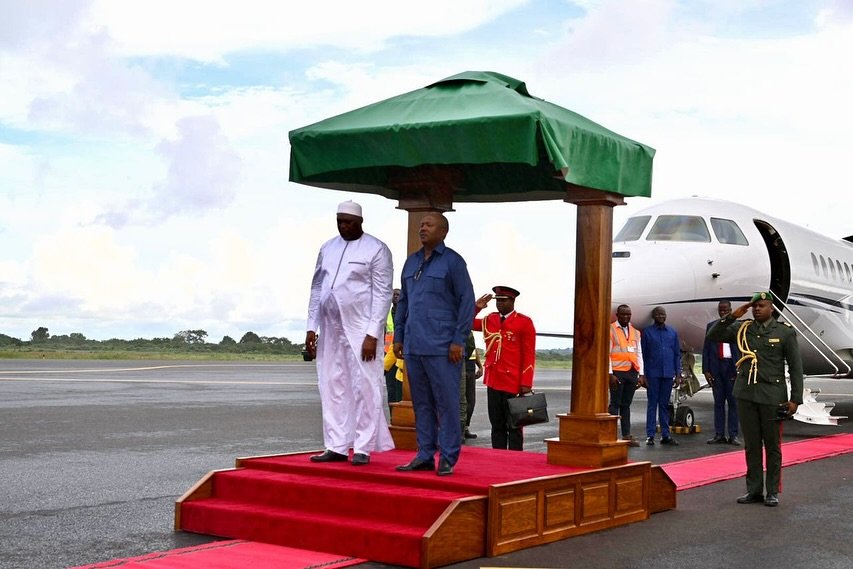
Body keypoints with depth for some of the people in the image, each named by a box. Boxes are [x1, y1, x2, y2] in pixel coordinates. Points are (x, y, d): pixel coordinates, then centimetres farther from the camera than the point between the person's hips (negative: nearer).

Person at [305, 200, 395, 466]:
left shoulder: (376, 250, -4)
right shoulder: (328, 248, 13)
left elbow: (382, 295, -8)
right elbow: (317, 288, 16)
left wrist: (372, 334, -15)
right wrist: (311, 327, 9)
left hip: (360, 330, -6)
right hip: (330, 328, 6)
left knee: (363, 388, -5)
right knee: (333, 388, 7)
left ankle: (363, 448, 0)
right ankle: (336, 447, 13)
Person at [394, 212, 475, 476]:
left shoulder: (453, 261, -2)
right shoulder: (411, 261, 16)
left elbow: (467, 301, -5)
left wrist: (459, 340, -11)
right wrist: (398, 336, 14)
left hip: (442, 346, -6)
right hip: (414, 345, 6)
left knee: (446, 403, -3)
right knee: (421, 403, 9)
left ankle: (447, 459, 2)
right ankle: (425, 455, 15)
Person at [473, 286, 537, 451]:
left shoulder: (524, 322, -3)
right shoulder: (490, 319, 12)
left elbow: (529, 355, -6)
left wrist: (526, 384, -12)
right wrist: (476, 308, 3)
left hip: (514, 384, -5)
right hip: (493, 383, 5)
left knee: (514, 427, 2)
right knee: (497, 426, 9)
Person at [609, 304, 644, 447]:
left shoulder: (636, 332, 17)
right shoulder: (611, 330, 0)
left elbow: (639, 354, 16)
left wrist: (640, 374, 7)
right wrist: (610, 374, -13)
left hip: (632, 372, 5)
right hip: (617, 372, -5)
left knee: (626, 405, 9)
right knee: (615, 404, -5)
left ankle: (627, 435, 10)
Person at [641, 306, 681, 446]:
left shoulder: (672, 332, 9)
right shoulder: (647, 332, 1)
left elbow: (677, 354, 11)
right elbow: (643, 354, 1)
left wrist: (678, 373, 4)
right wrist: (643, 375, -3)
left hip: (668, 374, 3)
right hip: (653, 374, -3)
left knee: (665, 404, 9)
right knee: (652, 404, 0)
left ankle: (665, 435, 14)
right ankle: (650, 435, 3)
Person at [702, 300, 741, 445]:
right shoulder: (711, 326, 11)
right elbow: (706, 350, 8)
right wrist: (706, 370, 0)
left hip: (732, 367, -2)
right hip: (716, 367, 2)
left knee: (733, 402, 1)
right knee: (718, 402, 5)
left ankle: (733, 435, 3)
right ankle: (719, 435, 8)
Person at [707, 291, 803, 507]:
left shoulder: (785, 332, -1)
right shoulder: (742, 329, 7)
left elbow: (796, 367, -1)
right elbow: (713, 336, 5)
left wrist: (795, 399, -7)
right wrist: (732, 316, -5)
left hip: (772, 396, -3)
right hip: (746, 394, 3)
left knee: (772, 446, 4)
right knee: (751, 445, 8)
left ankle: (773, 492, 12)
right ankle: (754, 490, 16)